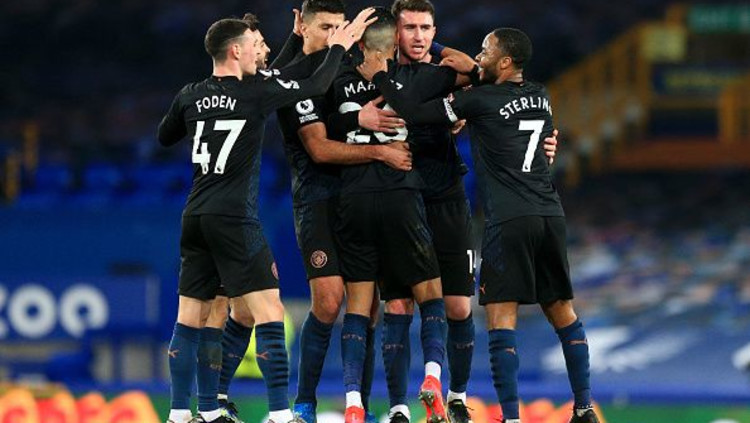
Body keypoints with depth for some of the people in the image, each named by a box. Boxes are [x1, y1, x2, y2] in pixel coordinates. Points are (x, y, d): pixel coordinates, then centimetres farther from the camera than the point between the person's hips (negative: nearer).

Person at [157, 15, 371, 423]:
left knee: (189, 319, 10)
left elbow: (164, 137, 23)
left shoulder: (190, 96, 6)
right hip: (234, 219, -6)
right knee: (270, 314, -6)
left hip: (195, 217, 6)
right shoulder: (257, 91, -7)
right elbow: (316, 86, 4)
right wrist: (338, 48, 19)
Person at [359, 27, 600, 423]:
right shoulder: (540, 97, 13)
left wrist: (380, 78, 12)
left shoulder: (479, 100, -5)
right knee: (561, 311, 16)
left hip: (509, 220, -6)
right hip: (551, 215, 6)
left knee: (501, 315, -6)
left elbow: (415, 113, -1)